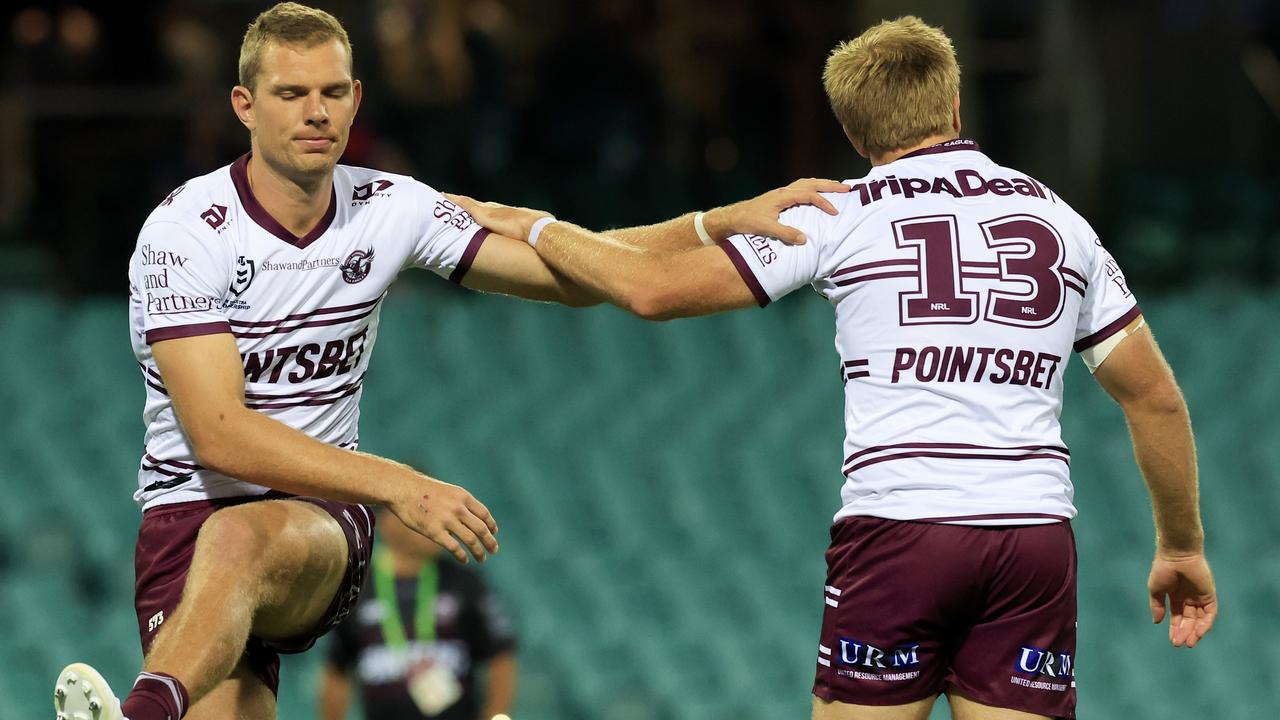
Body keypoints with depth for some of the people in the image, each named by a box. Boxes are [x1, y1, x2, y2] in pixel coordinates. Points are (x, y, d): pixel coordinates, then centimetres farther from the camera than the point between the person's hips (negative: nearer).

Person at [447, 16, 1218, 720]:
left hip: (895, 533, -3)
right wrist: (1184, 546, 25)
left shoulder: (841, 218, 4)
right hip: (1038, 537, 3)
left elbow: (655, 289, 2)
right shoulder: (1061, 221, 14)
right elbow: (1156, 397, 15)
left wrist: (531, 224, 18)